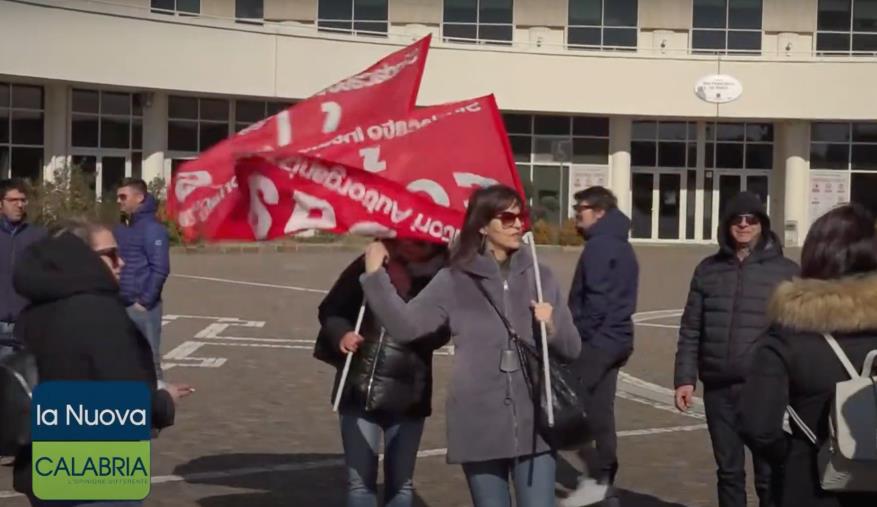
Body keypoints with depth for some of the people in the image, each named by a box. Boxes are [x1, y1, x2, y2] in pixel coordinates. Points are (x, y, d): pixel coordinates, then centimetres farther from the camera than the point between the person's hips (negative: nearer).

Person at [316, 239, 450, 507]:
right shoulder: (369, 265, -4)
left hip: (407, 395, 0)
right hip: (360, 390, 0)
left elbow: (438, 334, -12)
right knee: (360, 480, 4)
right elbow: (330, 309, 6)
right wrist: (341, 334, -14)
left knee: (401, 482, 11)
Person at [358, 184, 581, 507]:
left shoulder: (539, 277, 6)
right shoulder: (454, 281, 1)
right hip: (480, 426, -1)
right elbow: (404, 325, -6)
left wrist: (552, 326, -12)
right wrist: (375, 274, -12)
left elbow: (572, 349, 8)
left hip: (534, 423, 1)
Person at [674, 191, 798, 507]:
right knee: (728, 471, 14)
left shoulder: (785, 271, -1)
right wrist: (685, 378, 4)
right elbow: (690, 330, 10)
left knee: (769, 474, 0)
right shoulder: (708, 269, 8)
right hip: (718, 389, 3)